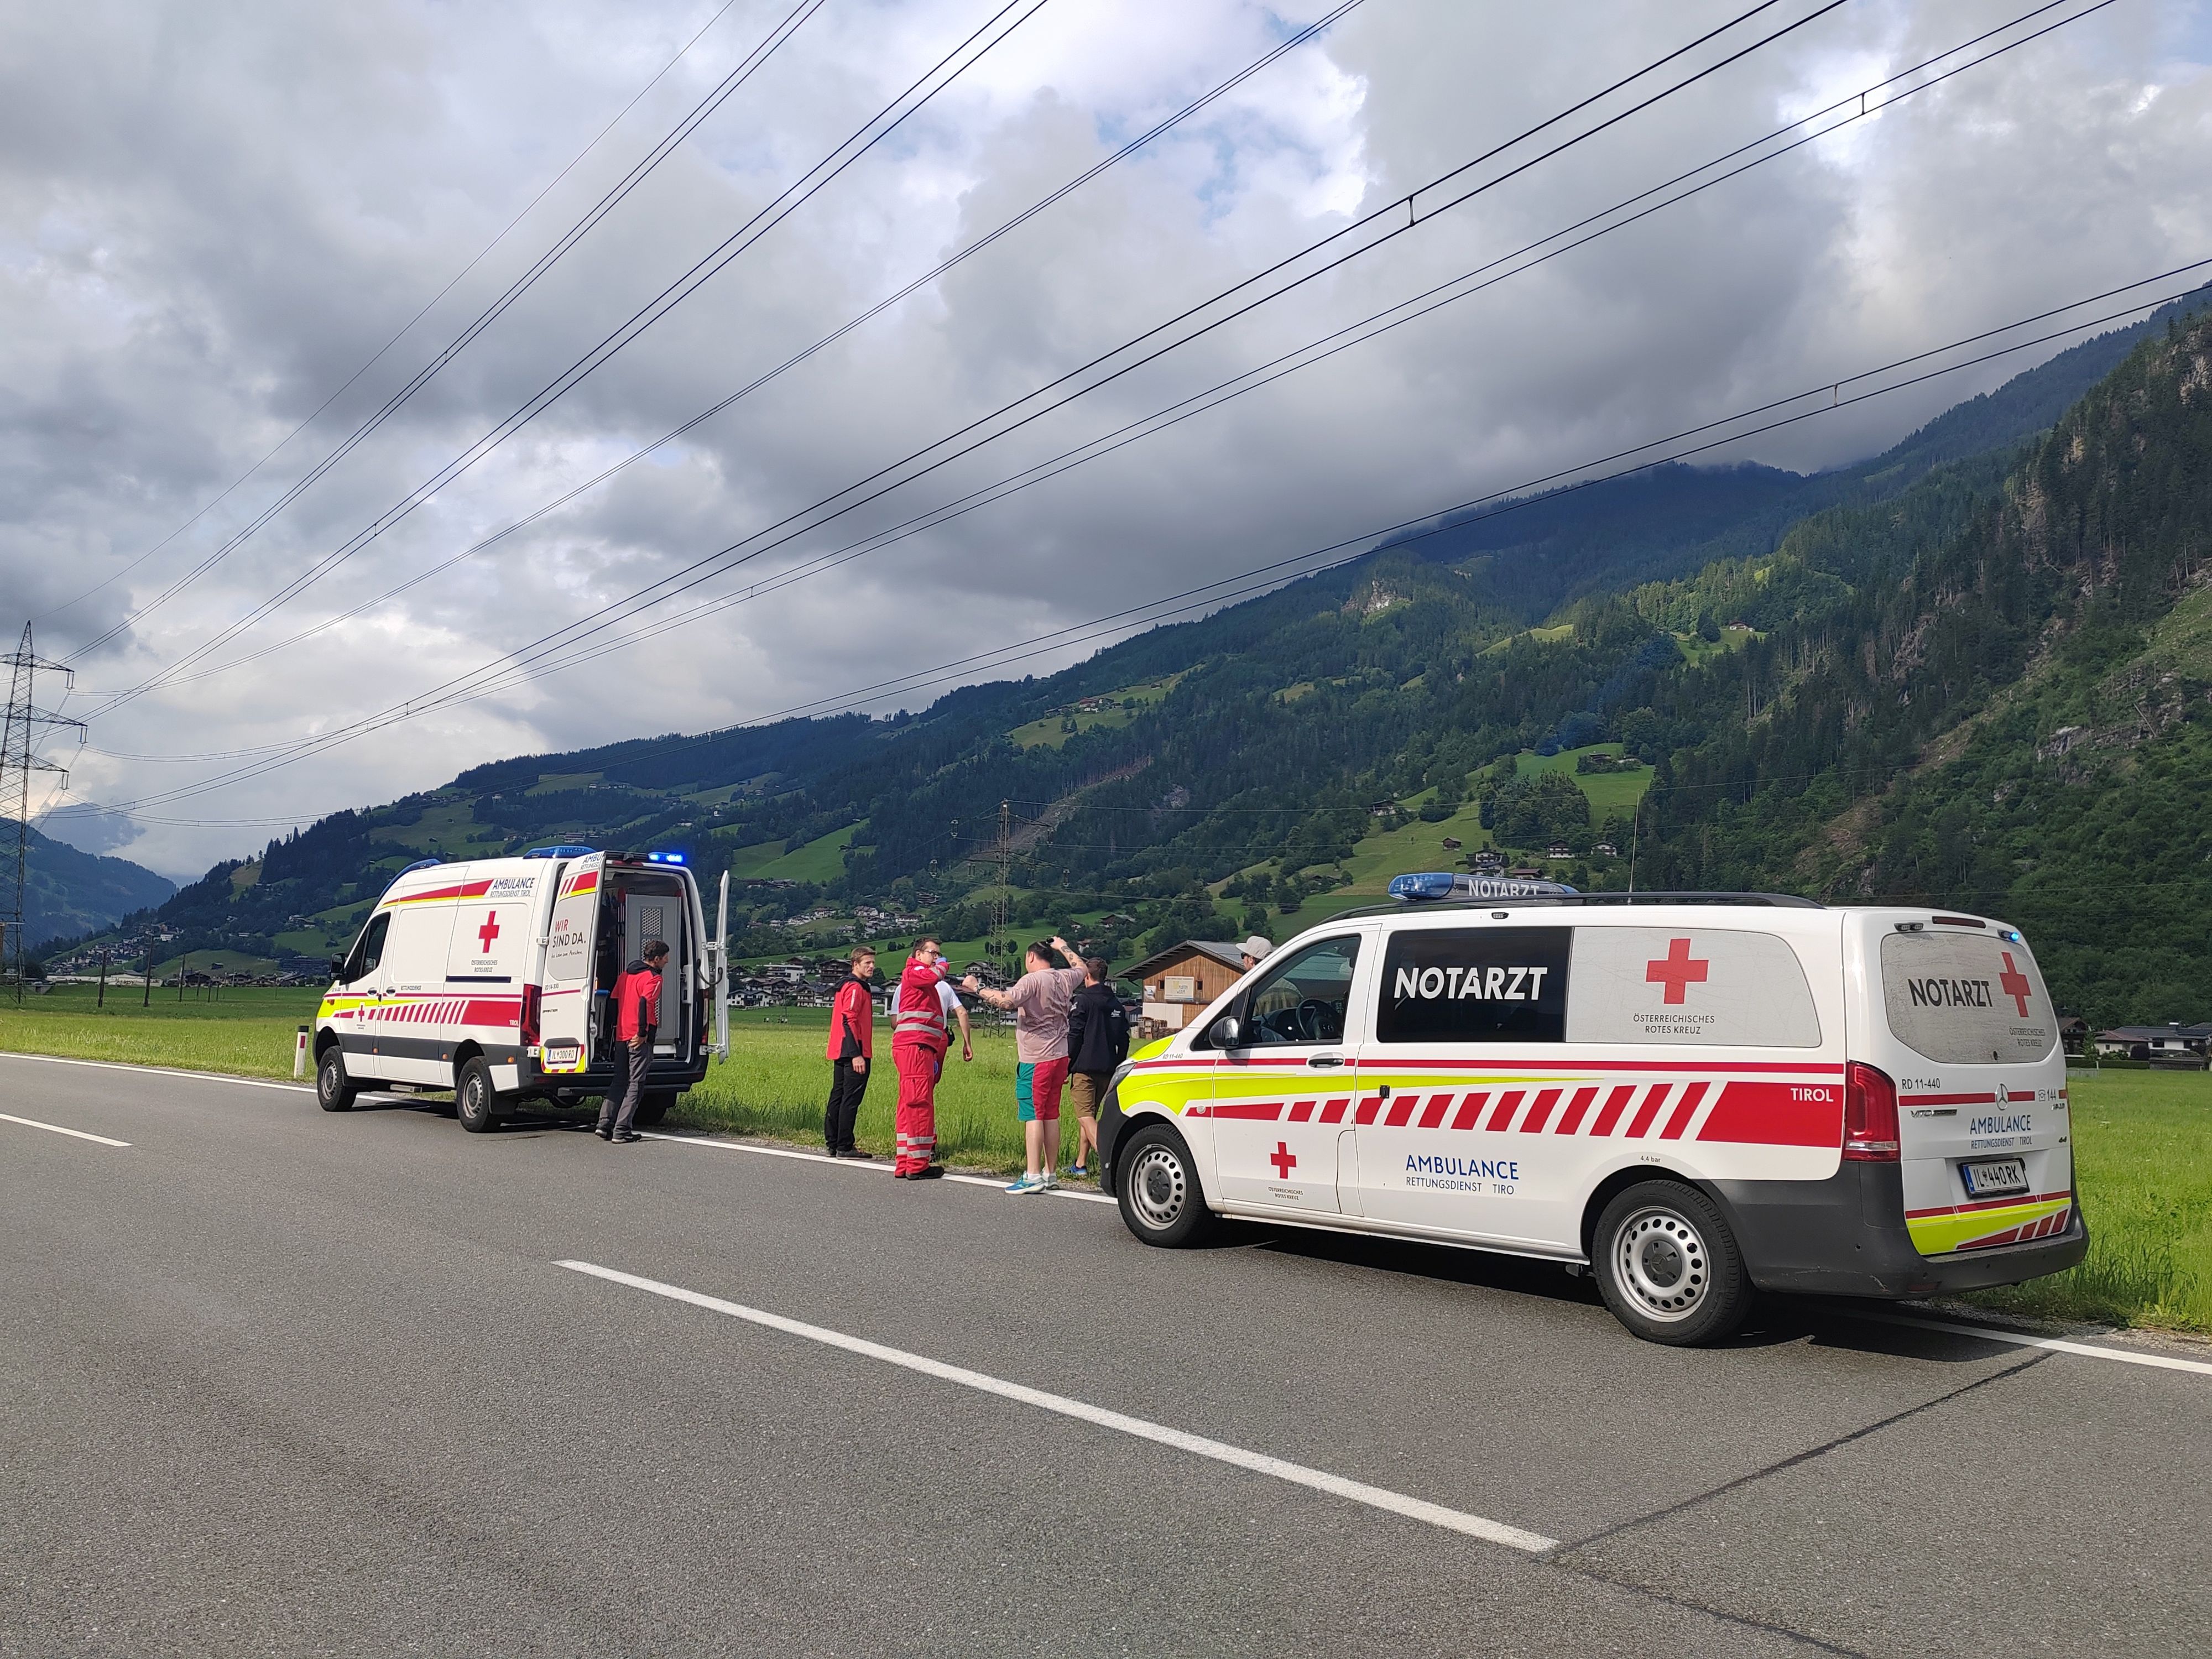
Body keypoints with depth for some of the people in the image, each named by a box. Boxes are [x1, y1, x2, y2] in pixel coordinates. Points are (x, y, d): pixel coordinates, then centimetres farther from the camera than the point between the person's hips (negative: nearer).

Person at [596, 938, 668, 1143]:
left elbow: (614, 1001, 17)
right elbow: (644, 1002, -23)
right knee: (636, 1084, -2)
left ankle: (605, 1124, 13)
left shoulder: (626, 974, 16)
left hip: (622, 1036, 8)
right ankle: (621, 1130, -4)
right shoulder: (653, 978, -9)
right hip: (639, 1039, -8)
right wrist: (642, 1033, -20)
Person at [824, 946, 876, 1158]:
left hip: (841, 1053, 10)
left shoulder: (846, 986, 20)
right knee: (851, 1099, -7)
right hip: (853, 1053, -10)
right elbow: (849, 1021, -19)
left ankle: (833, 1145, 17)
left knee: (838, 1096, 12)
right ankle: (845, 1147, -6)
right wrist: (856, 1054, -22)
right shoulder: (856, 988, -11)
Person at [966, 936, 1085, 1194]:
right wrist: (1063, 947, 43)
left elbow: (1006, 1001, -27)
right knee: (1051, 1115, 12)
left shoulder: (1032, 980, -14)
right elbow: (1081, 967, 32)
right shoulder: (1065, 978, 9)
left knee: (1033, 1115, -8)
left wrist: (978, 988, -16)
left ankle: (1033, 1176, -12)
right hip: (1059, 1057, 8)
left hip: (1035, 1060, -8)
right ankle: (1051, 1173, 17)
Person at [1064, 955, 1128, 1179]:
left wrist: (1066, 1066, -6)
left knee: (1085, 1116, -9)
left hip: (1084, 1068, -7)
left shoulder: (1083, 1000, -6)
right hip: (1107, 1070, 7)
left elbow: (1074, 1036, -10)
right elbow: (1123, 1041, 17)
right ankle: (1081, 1164, 21)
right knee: (1090, 1115, 17)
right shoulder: (1116, 1004, 15)